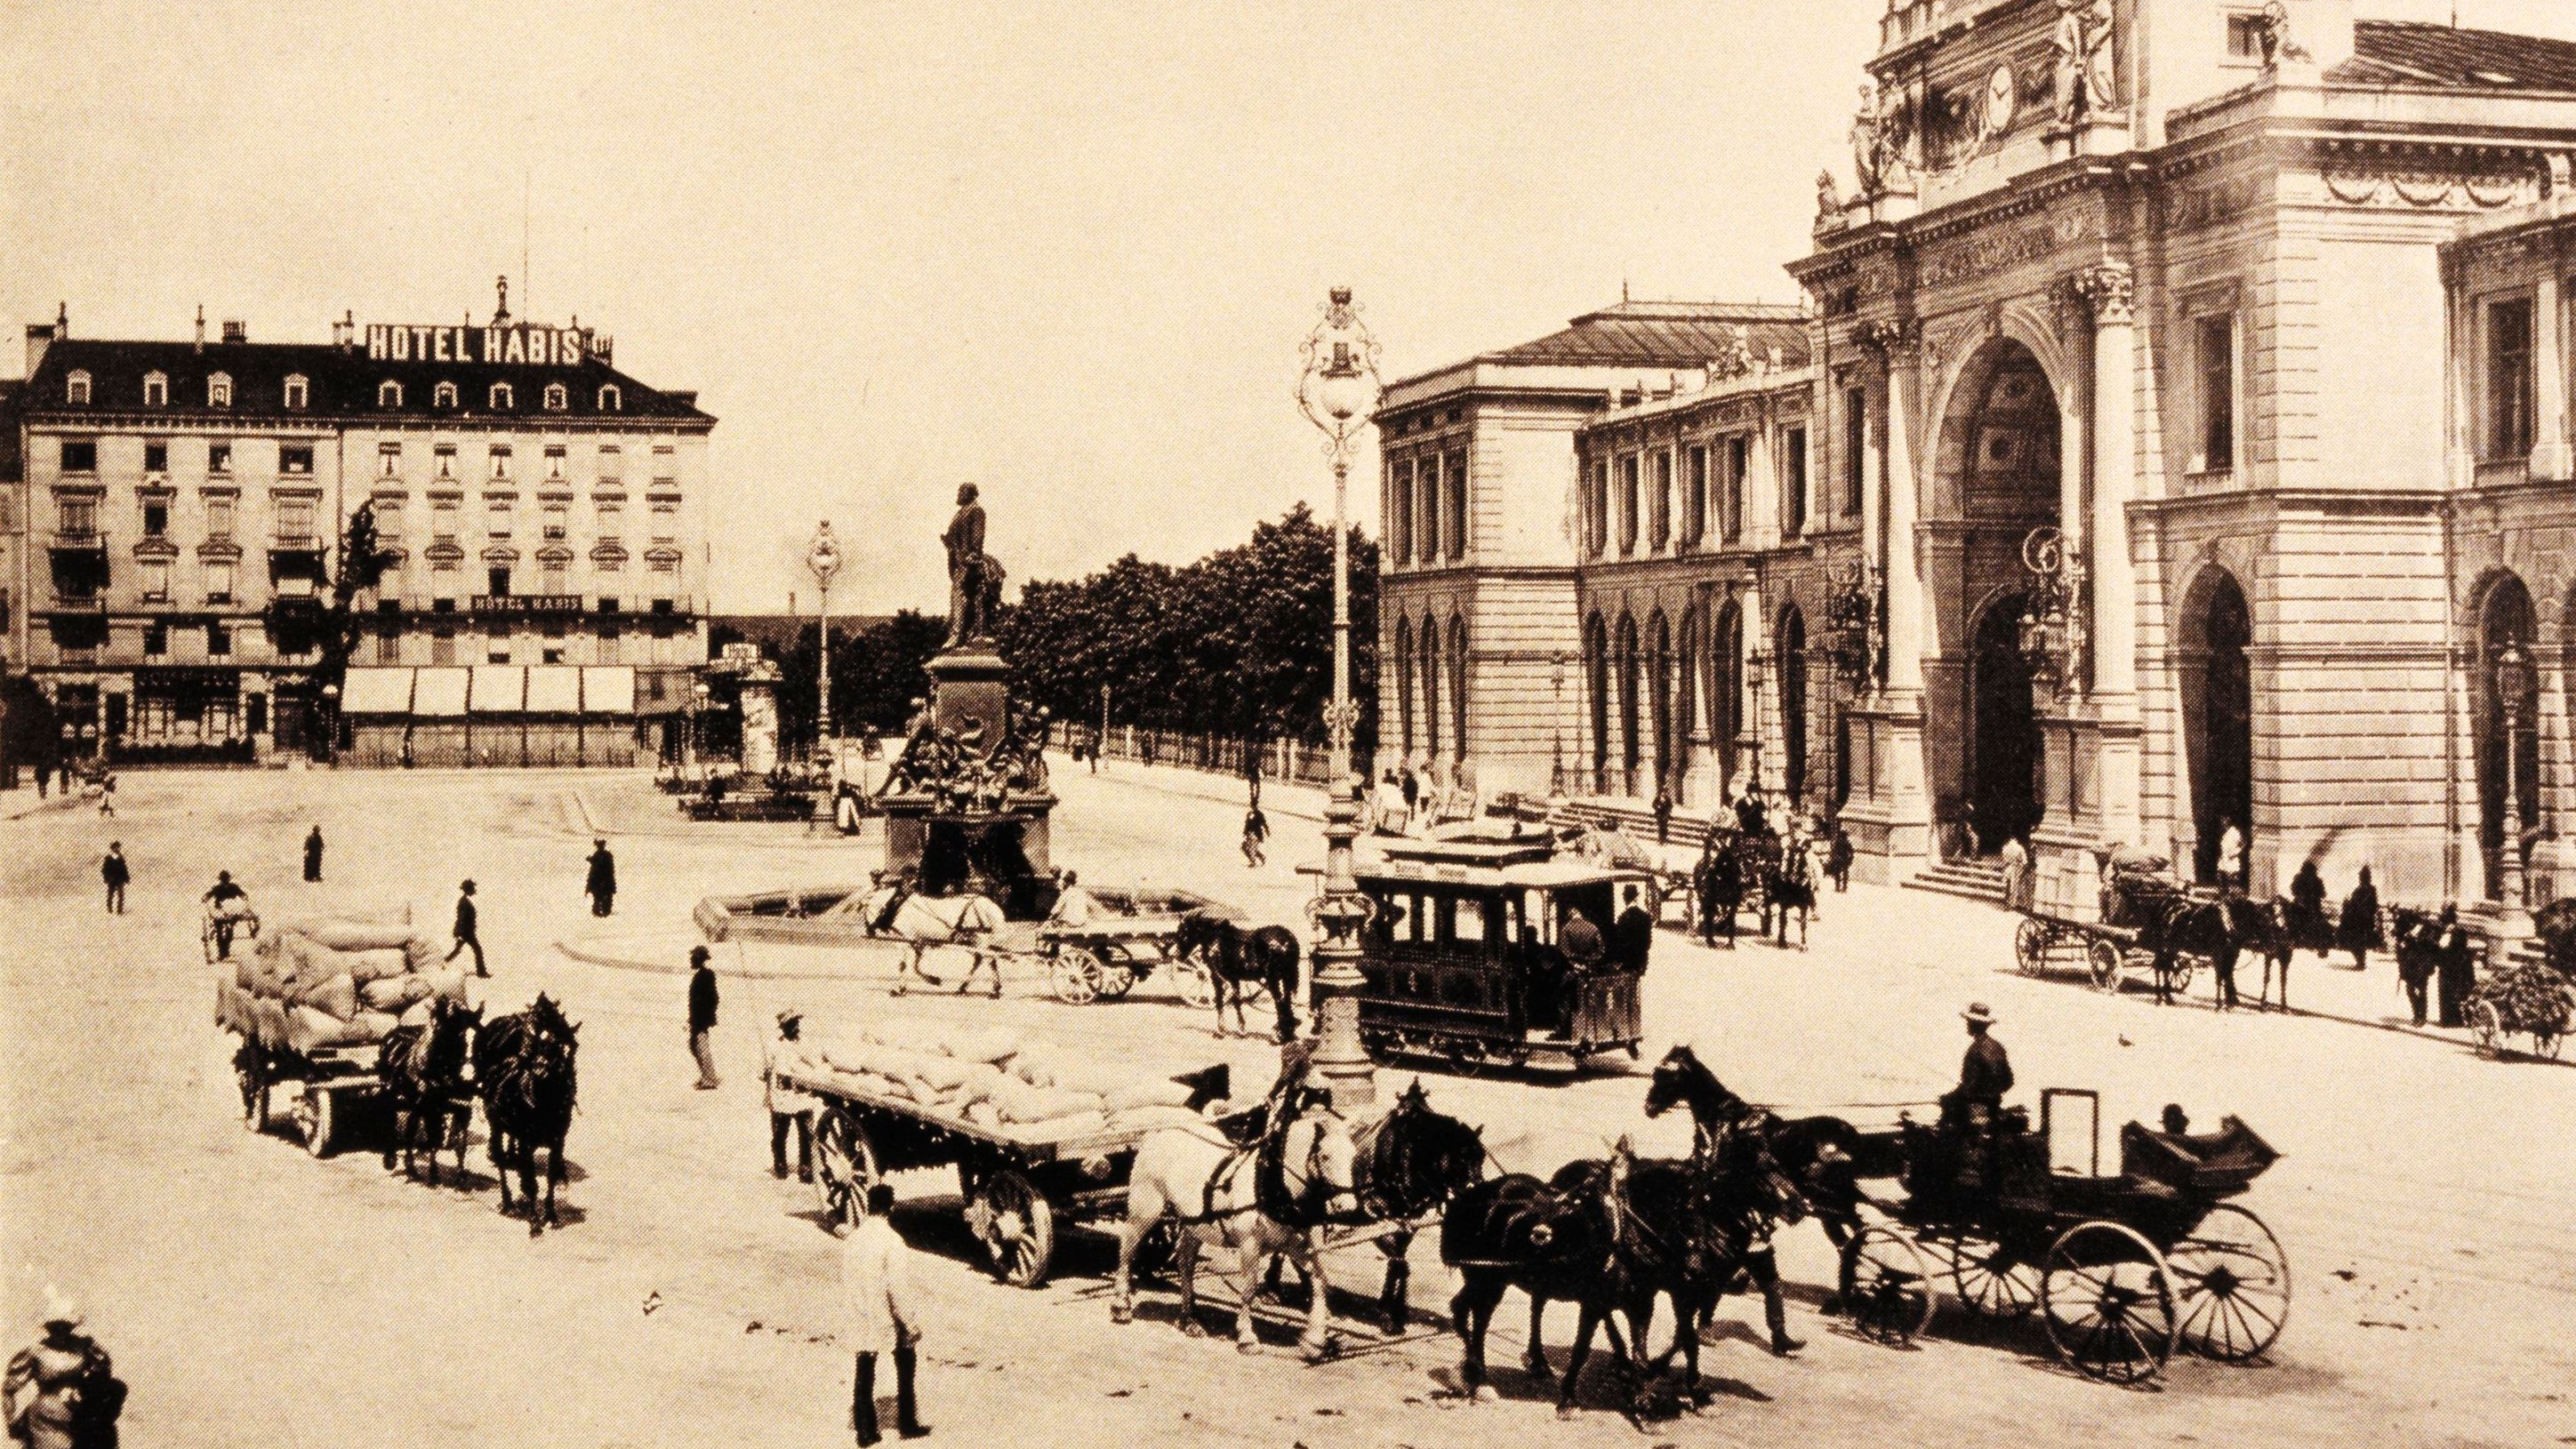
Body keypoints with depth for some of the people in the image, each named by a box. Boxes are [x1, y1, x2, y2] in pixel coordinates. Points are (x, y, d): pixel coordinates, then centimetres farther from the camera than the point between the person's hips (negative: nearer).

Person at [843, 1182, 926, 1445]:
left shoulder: (853, 1238, -3)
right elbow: (898, 1288, -20)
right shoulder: (891, 1241, -21)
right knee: (905, 1373, 15)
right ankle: (907, 1424, 23)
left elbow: (847, 1279, 6)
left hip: (862, 1318, 5)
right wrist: (912, 1323, -11)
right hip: (891, 1320, -5)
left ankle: (865, 1430, 12)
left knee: (863, 1376, 9)